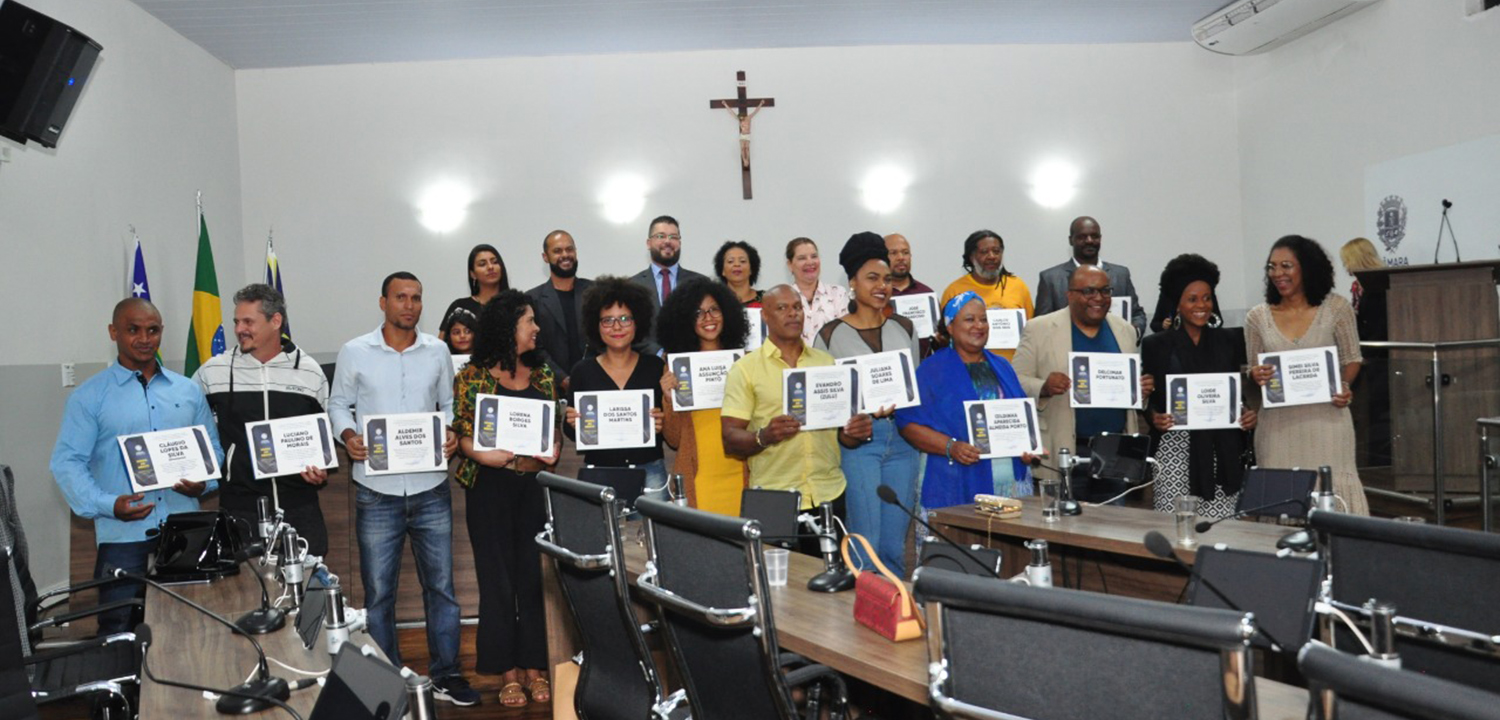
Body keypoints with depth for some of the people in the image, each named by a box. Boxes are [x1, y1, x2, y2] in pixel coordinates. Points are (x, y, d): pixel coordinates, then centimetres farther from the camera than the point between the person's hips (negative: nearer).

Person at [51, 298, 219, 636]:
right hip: (123, 535, -3)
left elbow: (213, 449, 15)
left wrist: (204, 483, -6)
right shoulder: (89, 397, 2)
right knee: (119, 635, 2)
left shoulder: (188, 391, 12)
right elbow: (67, 462, -3)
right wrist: (107, 505, -18)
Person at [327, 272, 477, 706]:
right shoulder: (355, 353, 1)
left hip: (431, 490, 2)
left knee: (440, 585, 7)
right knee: (378, 590, 7)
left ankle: (445, 674, 21)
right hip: (377, 491, -1)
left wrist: (452, 433, -6)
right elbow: (338, 404, 7)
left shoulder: (437, 352, 6)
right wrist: (348, 435, -12)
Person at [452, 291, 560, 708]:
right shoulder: (473, 376, 0)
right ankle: (508, 672, 12)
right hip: (491, 489, -3)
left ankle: (535, 667, 13)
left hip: (535, 486, 3)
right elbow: (464, 436, -5)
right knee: (497, 580, 3)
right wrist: (511, 458, -19)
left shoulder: (543, 375, 11)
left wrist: (549, 455, -9)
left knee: (535, 576, 3)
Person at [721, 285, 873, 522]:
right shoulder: (745, 369, 2)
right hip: (775, 500, -3)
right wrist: (764, 437, -24)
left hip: (830, 495, 3)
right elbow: (730, 439, -4)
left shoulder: (827, 362, 14)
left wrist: (855, 433, -5)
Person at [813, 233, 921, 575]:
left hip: (901, 439, 4)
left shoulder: (904, 329, 12)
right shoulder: (831, 334, 0)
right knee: (867, 543, -6)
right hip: (858, 441, -4)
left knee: (895, 546, 7)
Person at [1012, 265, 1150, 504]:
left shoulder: (1124, 329, 12)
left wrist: (1143, 390, -2)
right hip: (1064, 450, -4)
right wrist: (1044, 388, -24)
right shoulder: (1039, 329, -3)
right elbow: (1016, 382, -3)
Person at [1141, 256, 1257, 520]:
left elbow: (1239, 390, 14)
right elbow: (1147, 396, 6)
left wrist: (1249, 413, -4)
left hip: (1222, 451, 2)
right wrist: (1154, 416, -13)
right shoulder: (1155, 345, 5)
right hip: (1175, 447, -2)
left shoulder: (1229, 340, 11)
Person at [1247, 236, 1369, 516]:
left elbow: (1352, 358, 10)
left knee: (1334, 491, -5)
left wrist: (1344, 387, -9)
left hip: (1326, 418, -1)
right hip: (1278, 424, 1)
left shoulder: (1335, 307, 2)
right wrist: (1255, 376, -12)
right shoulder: (1257, 317, 5)